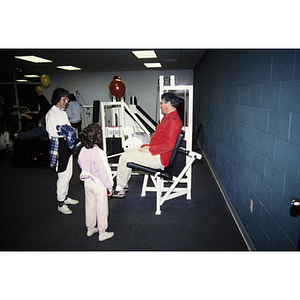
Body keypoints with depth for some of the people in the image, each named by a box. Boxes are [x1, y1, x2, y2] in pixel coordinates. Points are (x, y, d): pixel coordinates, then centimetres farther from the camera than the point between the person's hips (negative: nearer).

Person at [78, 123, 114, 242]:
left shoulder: (83, 151, -4)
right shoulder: (98, 153, -25)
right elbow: (103, 171, -22)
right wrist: (109, 186, -12)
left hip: (87, 182, 7)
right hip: (99, 184, -7)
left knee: (90, 206, 20)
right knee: (101, 208, 8)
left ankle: (90, 229, 37)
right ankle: (102, 233, 21)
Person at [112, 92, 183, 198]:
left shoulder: (173, 121, -22)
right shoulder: (169, 117, 14)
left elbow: (168, 145, -29)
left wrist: (150, 149, -20)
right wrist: (149, 146, 8)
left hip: (159, 158, -11)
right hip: (154, 152, 11)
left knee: (124, 157, -9)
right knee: (128, 152, 14)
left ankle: (119, 189, 5)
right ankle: (124, 185, 19)